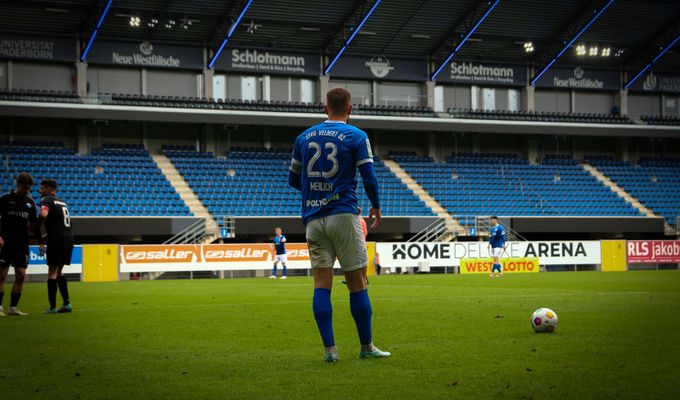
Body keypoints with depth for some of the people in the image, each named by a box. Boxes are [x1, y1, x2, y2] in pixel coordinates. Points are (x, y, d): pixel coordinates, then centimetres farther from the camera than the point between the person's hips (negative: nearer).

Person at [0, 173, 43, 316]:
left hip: (22, 244, 4)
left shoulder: (30, 202, 11)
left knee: (21, 275, 0)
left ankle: (13, 307, 7)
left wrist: (40, 241, 14)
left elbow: (34, 224, 17)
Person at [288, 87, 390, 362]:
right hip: (343, 214, -3)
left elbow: (293, 179, 18)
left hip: (313, 218, 4)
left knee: (322, 283, 1)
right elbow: (369, 178, -4)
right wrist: (376, 207, 14)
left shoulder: (304, 137, 12)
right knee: (357, 282, 3)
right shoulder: (356, 136, 0)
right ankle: (366, 347, 9)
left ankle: (329, 349, -2)